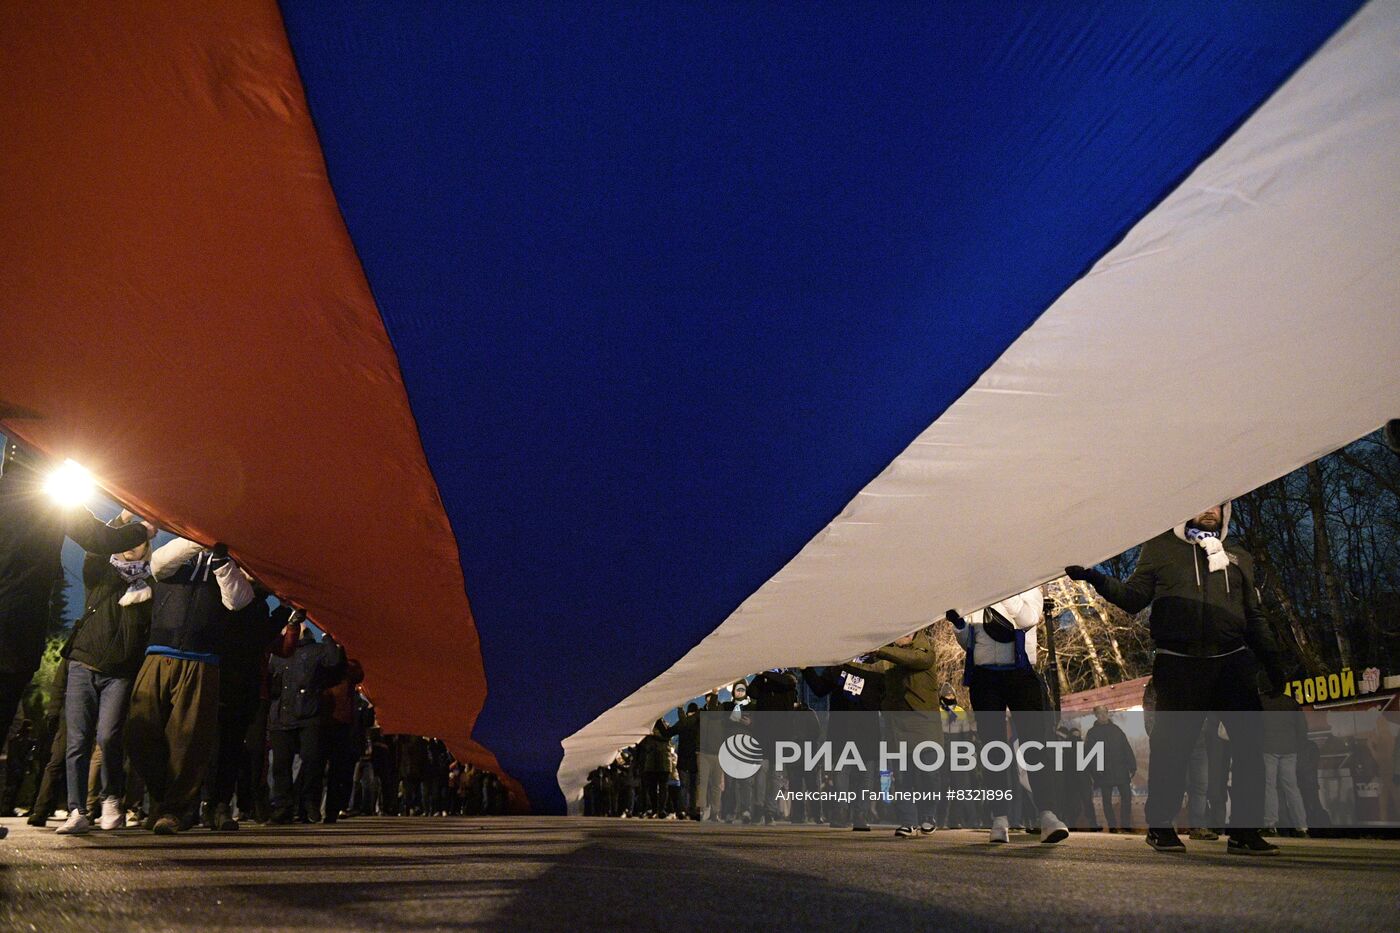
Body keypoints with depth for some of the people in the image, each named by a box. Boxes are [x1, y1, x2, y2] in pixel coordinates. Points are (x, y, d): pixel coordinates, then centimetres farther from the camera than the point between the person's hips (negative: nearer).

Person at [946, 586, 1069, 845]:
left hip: (1021, 674, -2)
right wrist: (958, 623, -5)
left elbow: (1028, 618, -13)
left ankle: (1047, 815, -16)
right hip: (984, 676, 2)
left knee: (1034, 741, -12)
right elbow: (967, 642, 15)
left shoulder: (1027, 586, 8)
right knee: (993, 746, 0)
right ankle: (1000, 819, -1)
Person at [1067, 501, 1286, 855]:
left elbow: (1255, 617, 24)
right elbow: (1133, 597, 4)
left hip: (1232, 662, 4)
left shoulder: (1239, 557, 21)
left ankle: (1245, 831, 10)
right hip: (1179, 665, -4)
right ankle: (1160, 825, 10)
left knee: (1250, 743, -1)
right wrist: (1096, 579, -12)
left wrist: (1273, 664, 17)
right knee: (1173, 745, -4)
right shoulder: (1161, 548, 10)